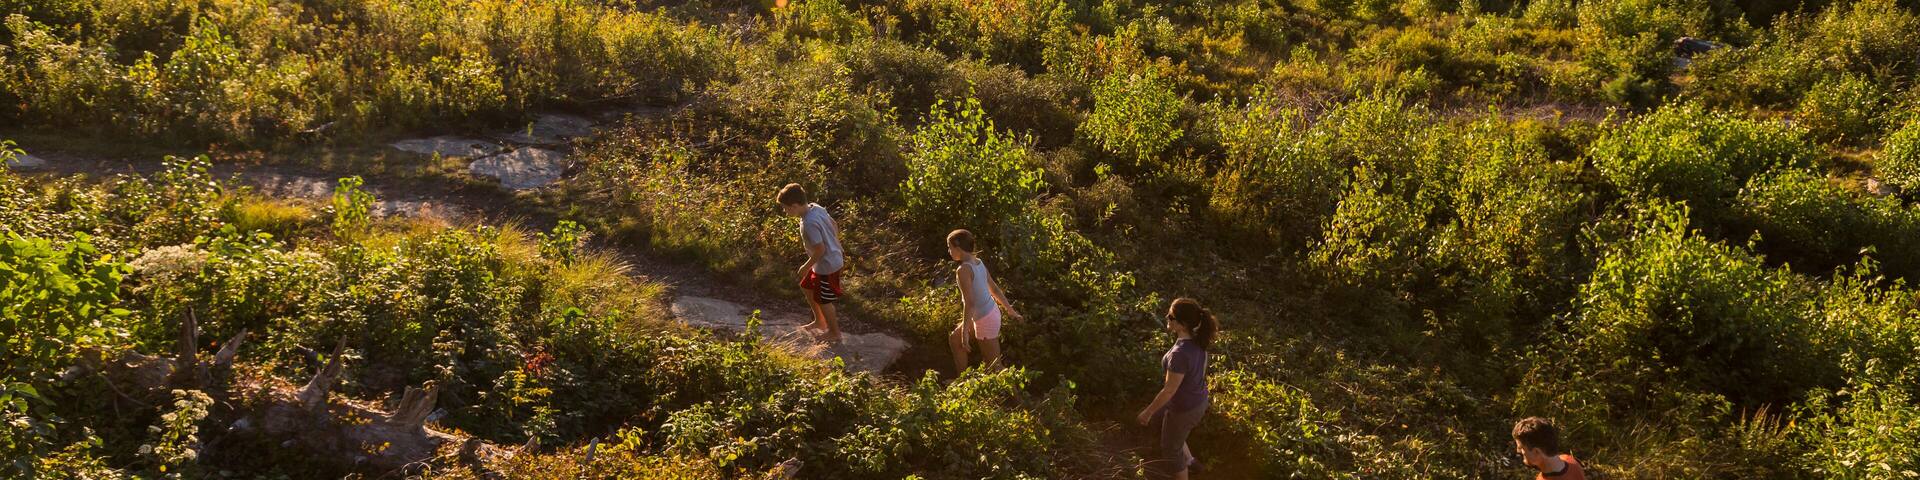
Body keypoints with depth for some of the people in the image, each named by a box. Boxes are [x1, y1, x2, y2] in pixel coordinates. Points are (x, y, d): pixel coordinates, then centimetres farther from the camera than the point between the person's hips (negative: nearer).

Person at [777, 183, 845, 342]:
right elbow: (835, 226, 7)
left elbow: (820, 250, -27)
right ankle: (820, 321, 40)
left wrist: (806, 267, -12)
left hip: (827, 266, -9)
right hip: (835, 257, 9)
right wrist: (837, 248, 21)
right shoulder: (815, 207, -5)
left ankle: (834, 333, 30)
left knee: (823, 300, 11)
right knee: (807, 287, 25)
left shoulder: (809, 224, -32)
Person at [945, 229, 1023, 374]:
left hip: (985, 320, -10)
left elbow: (969, 303, -25)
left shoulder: (963, 270, -23)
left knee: (993, 366, 1)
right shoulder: (978, 262, 3)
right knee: (954, 339, 25)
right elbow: (994, 288, 11)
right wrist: (1009, 309, 21)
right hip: (992, 312, 10)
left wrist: (965, 332, -21)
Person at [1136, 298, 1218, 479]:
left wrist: (1148, 411, -11)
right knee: (1157, 419, 32)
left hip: (1184, 409, -8)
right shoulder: (1197, 339, -12)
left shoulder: (1180, 354, -37)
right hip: (1198, 401, 8)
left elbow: (1169, 391, -27)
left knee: (1171, 449, 18)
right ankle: (1189, 460, 45)